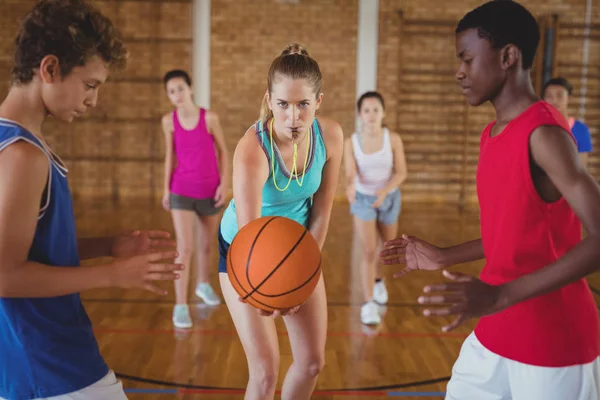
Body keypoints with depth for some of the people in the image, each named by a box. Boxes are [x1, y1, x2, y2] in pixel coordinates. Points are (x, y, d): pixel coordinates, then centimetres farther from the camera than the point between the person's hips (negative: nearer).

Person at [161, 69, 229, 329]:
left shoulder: (209, 117, -9)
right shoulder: (169, 121, -4)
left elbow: (223, 152, -1)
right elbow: (170, 155, 6)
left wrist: (224, 183, -7)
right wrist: (166, 188, 6)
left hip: (209, 190, 1)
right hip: (181, 191, -1)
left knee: (207, 244, 17)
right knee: (184, 248, -11)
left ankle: (203, 285, 43)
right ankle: (180, 306, -4)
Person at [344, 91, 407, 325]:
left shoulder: (393, 140, -15)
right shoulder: (351, 143, -15)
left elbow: (401, 173, -15)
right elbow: (350, 174, -23)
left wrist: (385, 191, -33)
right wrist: (350, 187, -47)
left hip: (389, 198, 2)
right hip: (363, 199, -2)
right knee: (368, 252, -10)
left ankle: (379, 280, 49)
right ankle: (369, 303, -3)